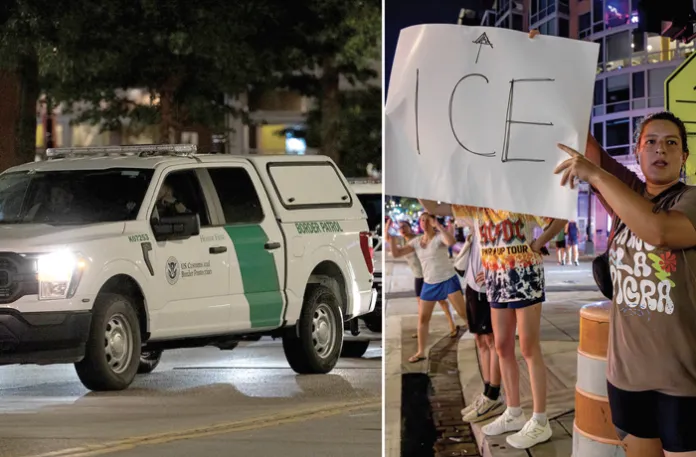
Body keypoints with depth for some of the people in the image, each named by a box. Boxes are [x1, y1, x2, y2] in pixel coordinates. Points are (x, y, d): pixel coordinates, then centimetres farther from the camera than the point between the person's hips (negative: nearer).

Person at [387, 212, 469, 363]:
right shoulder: (416, 242, 4)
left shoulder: (439, 237, -12)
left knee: (463, 313, -6)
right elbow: (396, 254, 1)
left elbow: (451, 241, -36)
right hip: (429, 283, 6)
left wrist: (438, 226, -36)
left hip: (448, 280, -6)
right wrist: (391, 239, -15)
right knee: (422, 317, 5)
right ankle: (421, 352, 13)